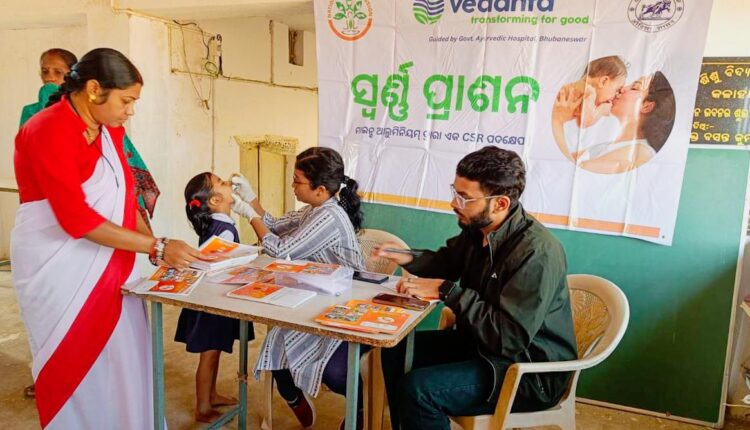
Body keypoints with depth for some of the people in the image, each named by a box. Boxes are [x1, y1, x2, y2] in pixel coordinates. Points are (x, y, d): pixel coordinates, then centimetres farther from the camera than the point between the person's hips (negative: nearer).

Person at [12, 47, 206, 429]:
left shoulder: (110, 130, 6)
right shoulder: (49, 131, -18)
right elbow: (76, 217, -24)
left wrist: (155, 247, -2)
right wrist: (156, 247, -24)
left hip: (109, 264, 7)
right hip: (59, 268, -7)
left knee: (125, 359, 10)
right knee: (78, 365, 5)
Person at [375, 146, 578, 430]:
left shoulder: (537, 254, -29)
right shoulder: (477, 229, -5)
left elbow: (510, 338, -31)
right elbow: (447, 260, 17)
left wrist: (446, 291, -26)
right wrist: (408, 259, -2)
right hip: (481, 341, 8)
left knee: (417, 388, -24)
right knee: (396, 350, 8)